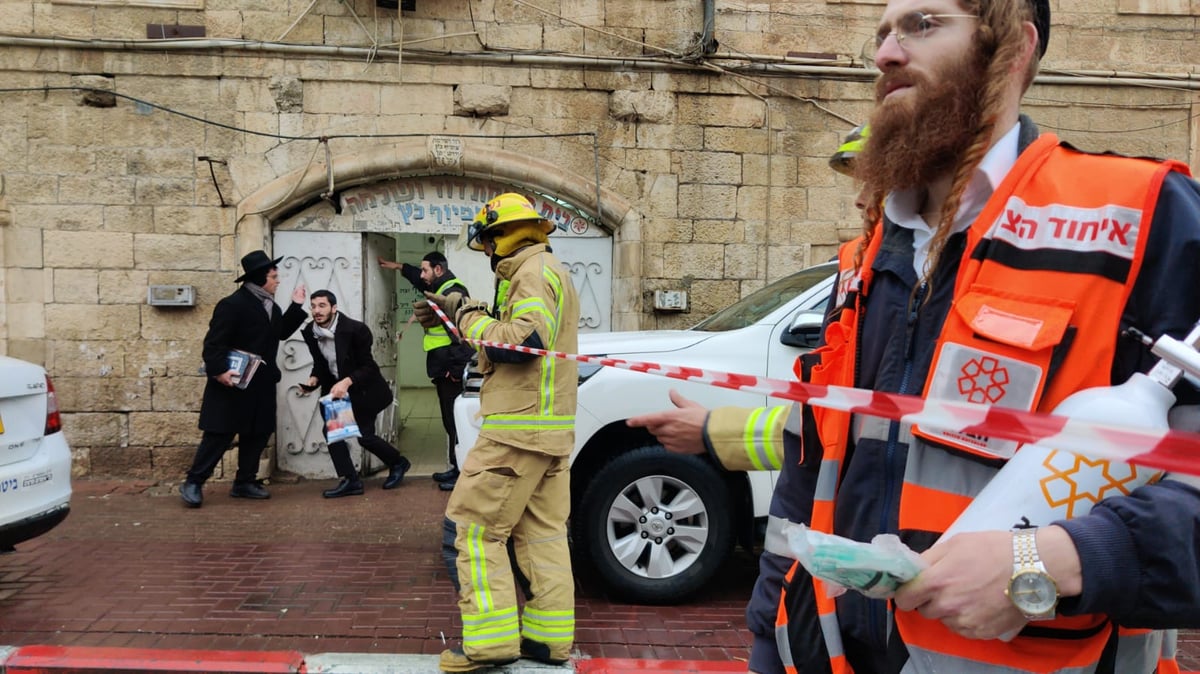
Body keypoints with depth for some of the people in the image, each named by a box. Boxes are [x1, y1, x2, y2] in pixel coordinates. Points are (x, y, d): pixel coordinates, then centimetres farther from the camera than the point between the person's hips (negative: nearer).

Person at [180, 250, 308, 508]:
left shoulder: (271, 307, 12)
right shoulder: (232, 305, -15)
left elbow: (281, 332, 17)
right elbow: (214, 342, -19)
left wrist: (296, 306, 13)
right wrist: (219, 370, -29)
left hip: (262, 385, 9)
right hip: (233, 383, -8)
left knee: (258, 434, 11)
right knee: (219, 434, -4)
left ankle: (244, 482, 22)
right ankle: (193, 483, 6)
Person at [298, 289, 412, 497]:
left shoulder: (355, 329, -23)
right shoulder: (310, 332, -6)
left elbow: (367, 366, -20)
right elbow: (320, 364, 6)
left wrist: (347, 382, -35)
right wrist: (314, 379, -15)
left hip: (363, 388, -6)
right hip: (336, 387, 6)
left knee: (365, 435, -5)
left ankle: (398, 463, 23)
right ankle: (350, 480, -1)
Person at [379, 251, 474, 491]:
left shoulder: (454, 293, -18)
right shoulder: (441, 289, 16)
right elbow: (422, 281, 42)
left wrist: (455, 369, -23)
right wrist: (400, 267, 44)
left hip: (453, 372, -11)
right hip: (445, 371, 11)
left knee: (456, 422, -8)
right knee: (450, 421, 14)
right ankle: (456, 468, 22)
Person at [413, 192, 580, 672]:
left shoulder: (533, 271, -10)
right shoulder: (548, 271, 23)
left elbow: (525, 341, -23)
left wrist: (469, 318, -11)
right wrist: (455, 313, 15)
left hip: (518, 429, -10)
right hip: (549, 430, 10)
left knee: (477, 529, -5)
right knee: (542, 533, 10)